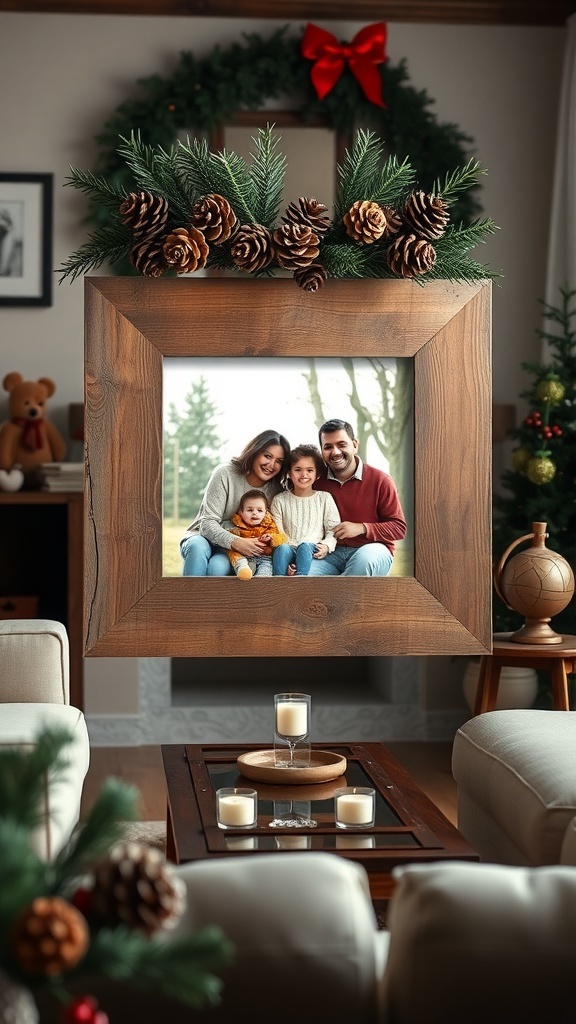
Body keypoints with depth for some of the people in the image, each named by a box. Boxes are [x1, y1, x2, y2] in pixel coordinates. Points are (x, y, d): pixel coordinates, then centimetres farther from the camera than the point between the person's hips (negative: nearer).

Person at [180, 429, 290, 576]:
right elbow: (208, 523, -17)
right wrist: (236, 542, -35)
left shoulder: (275, 490, -1)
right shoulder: (225, 474, -11)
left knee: (218, 567, -35)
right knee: (198, 547, -38)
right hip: (203, 537, -1)